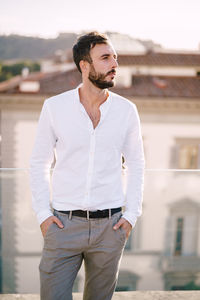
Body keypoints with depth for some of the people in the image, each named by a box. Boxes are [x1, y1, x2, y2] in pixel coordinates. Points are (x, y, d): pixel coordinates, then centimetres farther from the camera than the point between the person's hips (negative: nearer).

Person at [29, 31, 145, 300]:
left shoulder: (126, 110, 1)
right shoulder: (54, 107, -3)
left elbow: (135, 165, 9)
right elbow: (40, 162, 5)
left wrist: (131, 214, 1)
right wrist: (43, 213, -3)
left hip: (109, 226, 2)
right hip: (64, 224, -1)